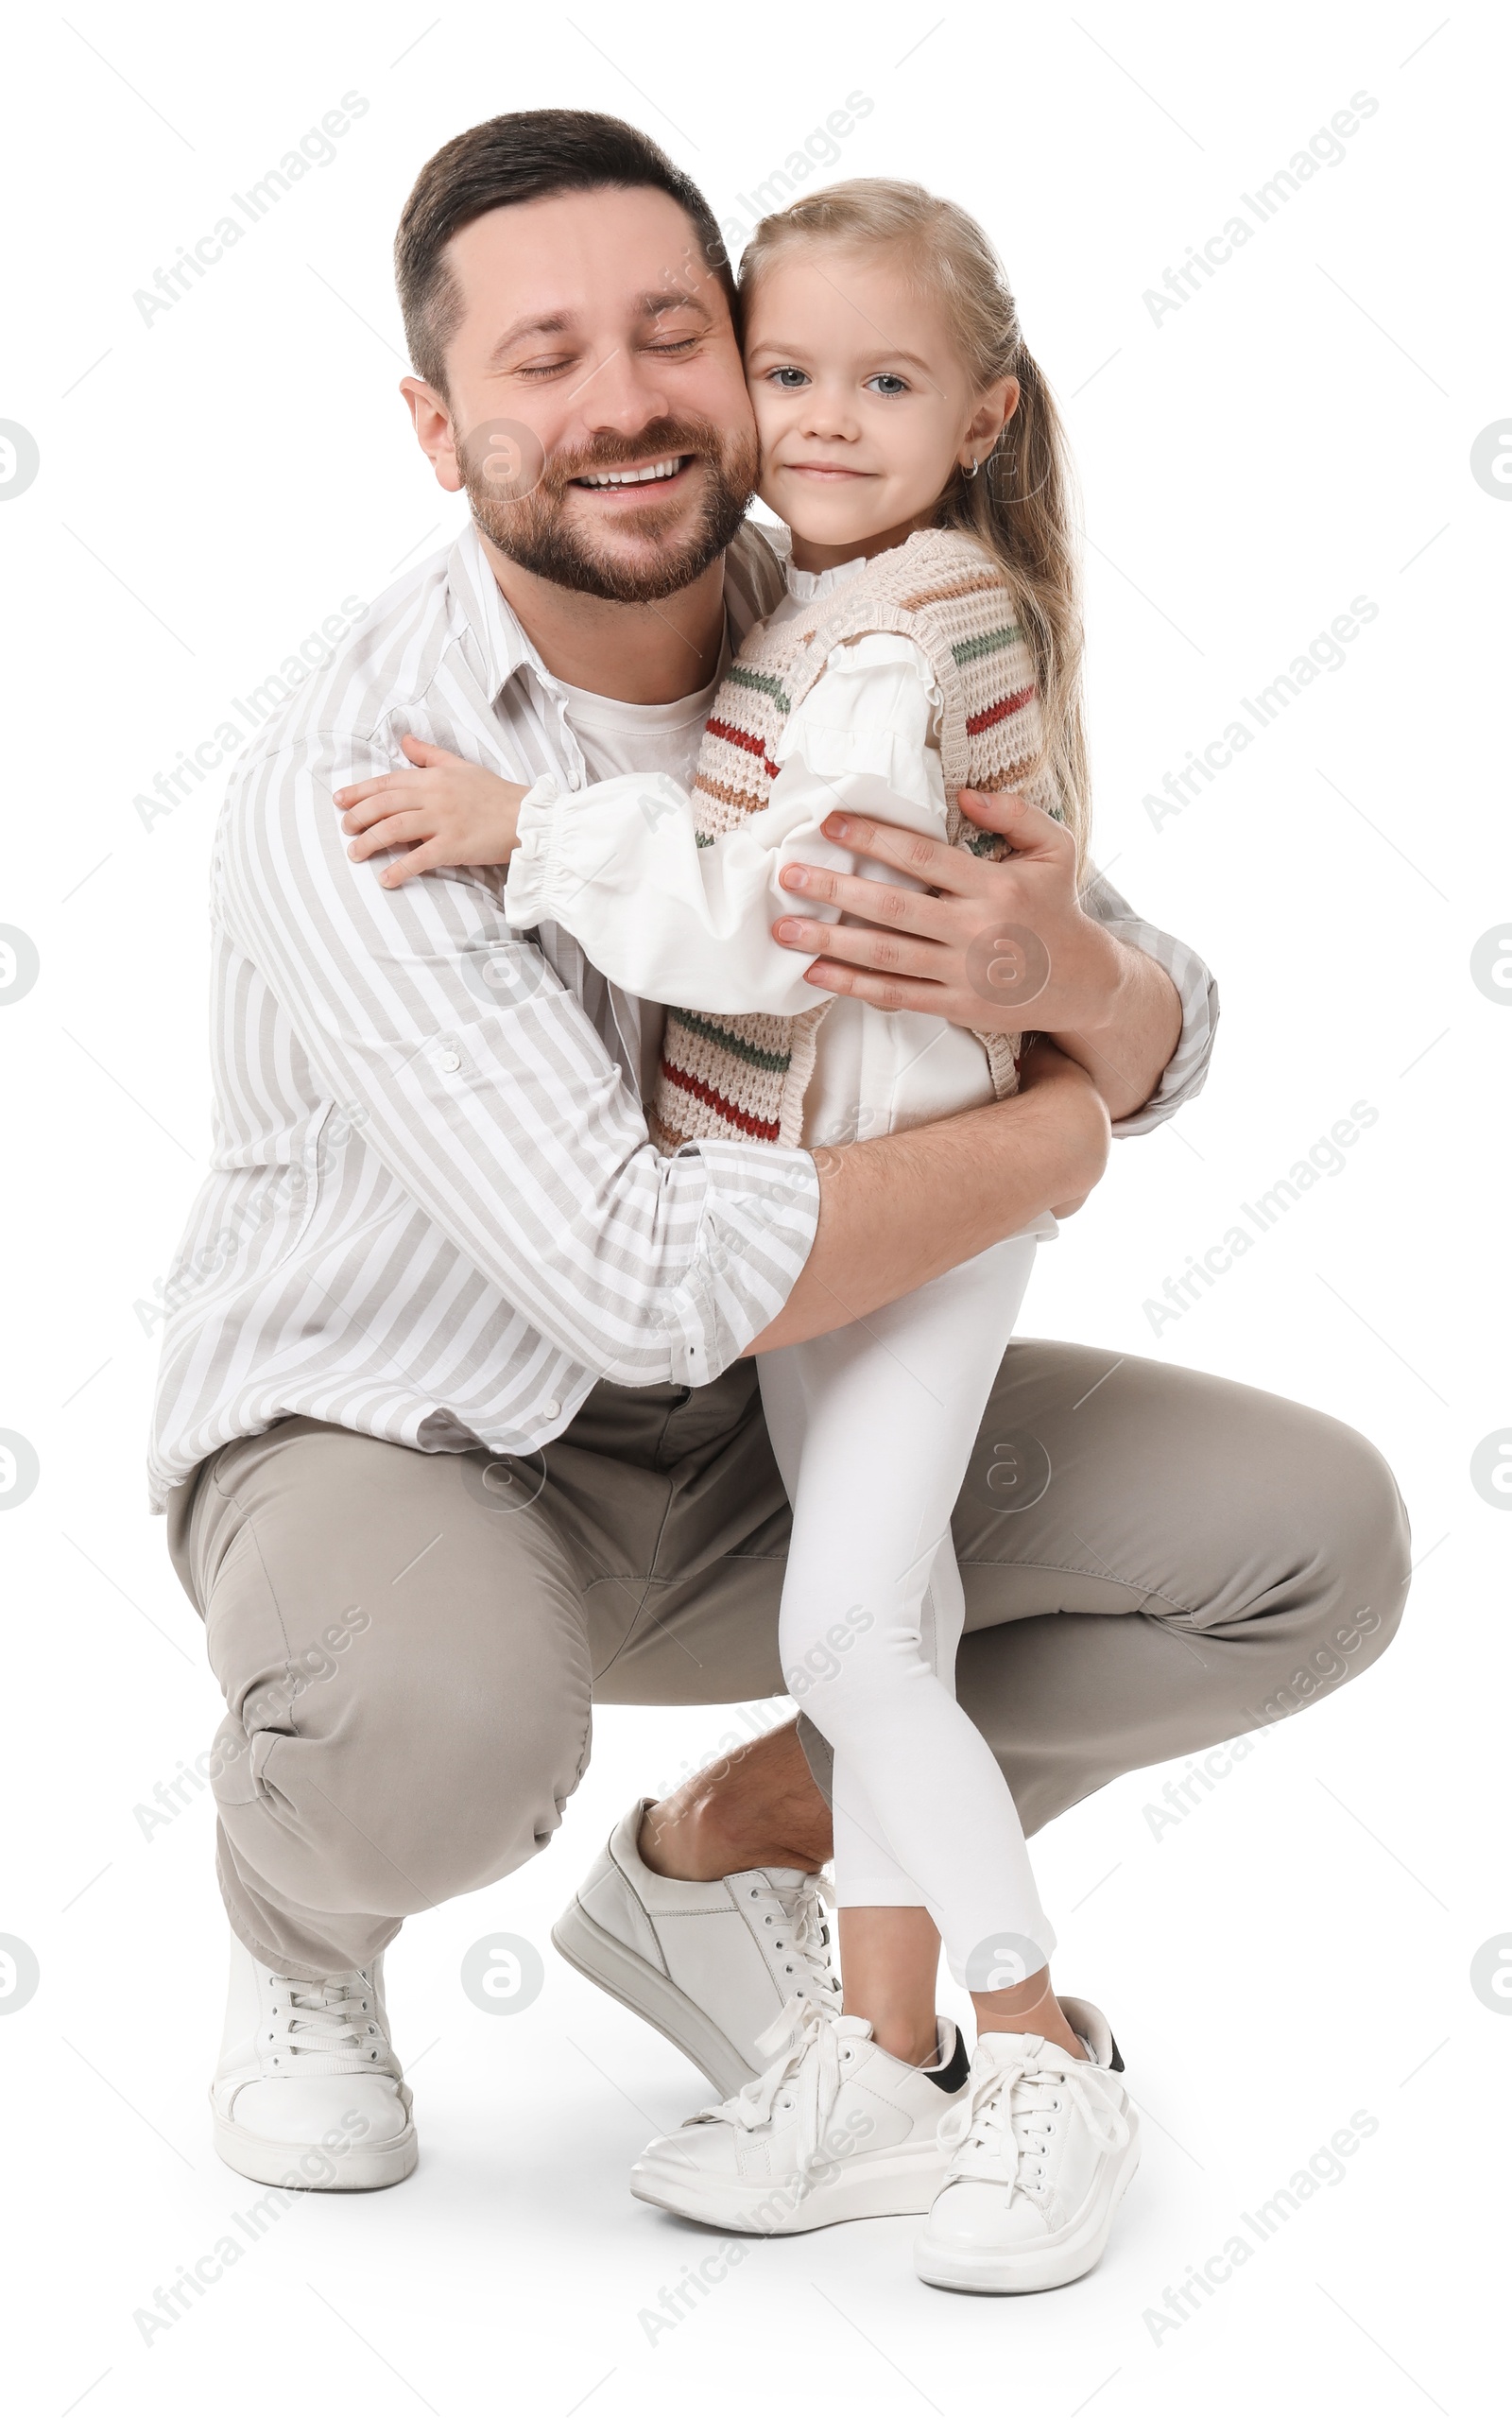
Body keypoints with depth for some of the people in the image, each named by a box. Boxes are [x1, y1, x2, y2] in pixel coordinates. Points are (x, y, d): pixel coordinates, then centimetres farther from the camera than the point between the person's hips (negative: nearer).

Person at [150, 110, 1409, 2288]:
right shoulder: (357, 782, -26)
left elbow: (1165, 1043, -2)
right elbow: (643, 1273, -36)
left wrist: (1073, 976, -28)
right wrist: (1045, 1141, -22)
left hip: (752, 1445, 6)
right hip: (387, 1434, -6)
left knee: (1316, 1539, -6)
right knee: (450, 1728, -40)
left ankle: (721, 1860, 10)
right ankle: (303, 1931, 1)